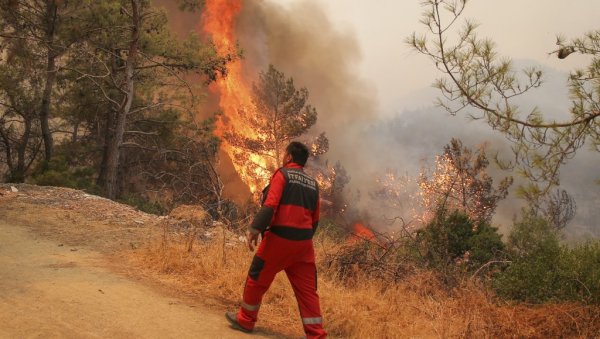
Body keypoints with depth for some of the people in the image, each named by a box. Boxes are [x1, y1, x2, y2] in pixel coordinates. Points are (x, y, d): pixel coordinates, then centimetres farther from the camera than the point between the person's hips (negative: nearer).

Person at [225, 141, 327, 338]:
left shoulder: (282, 174, -3)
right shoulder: (313, 184, 15)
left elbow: (270, 205, -17)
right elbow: (315, 219, 17)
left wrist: (254, 229, -18)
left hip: (280, 237, -5)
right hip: (304, 242, 5)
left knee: (257, 278, 13)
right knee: (307, 289, 6)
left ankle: (245, 320, 26)